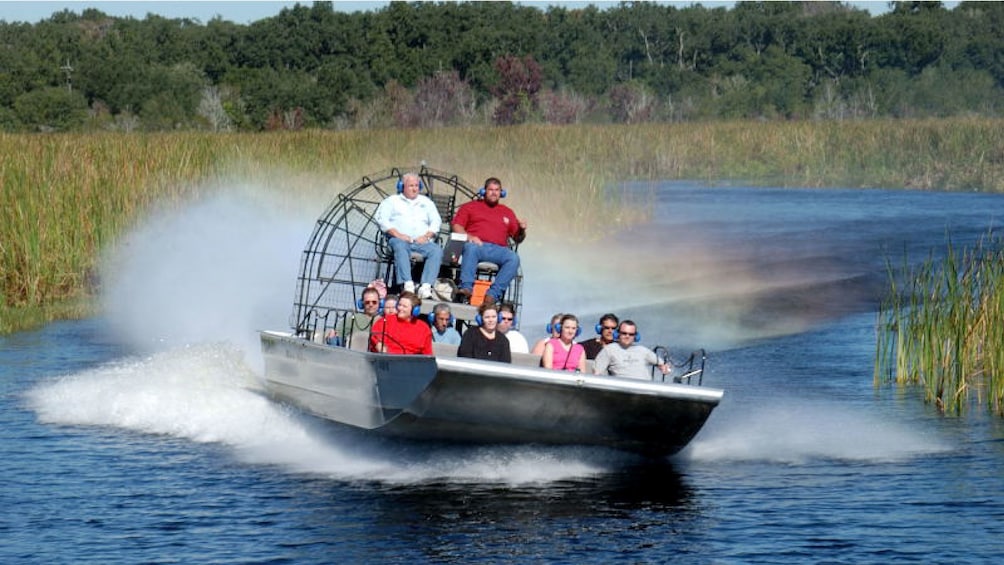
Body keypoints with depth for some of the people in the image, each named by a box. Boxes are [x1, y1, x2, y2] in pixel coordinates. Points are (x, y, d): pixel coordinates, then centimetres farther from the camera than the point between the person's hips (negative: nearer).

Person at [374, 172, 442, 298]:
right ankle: (407, 284, -49)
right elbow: (381, 219, 2)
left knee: (437, 250, -29)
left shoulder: (426, 202, 27)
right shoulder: (392, 201, 17)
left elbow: (436, 221, 16)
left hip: (422, 241, 2)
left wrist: (427, 236, -4)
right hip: (401, 240, -2)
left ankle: (425, 286, -42)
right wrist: (397, 234, -12)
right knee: (400, 247, -39)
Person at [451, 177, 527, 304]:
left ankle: (494, 293, -38)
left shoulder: (507, 212, 27)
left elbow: (517, 238, 24)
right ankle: (466, 288, -43)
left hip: (498, 249, 2)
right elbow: (457, 225, 10)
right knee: (471, 248, -38)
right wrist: (468, 236, -9)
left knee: (514, 258, -30)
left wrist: (522, 230, 1)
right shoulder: (471, 206, 22)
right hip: (477, 245, -2)